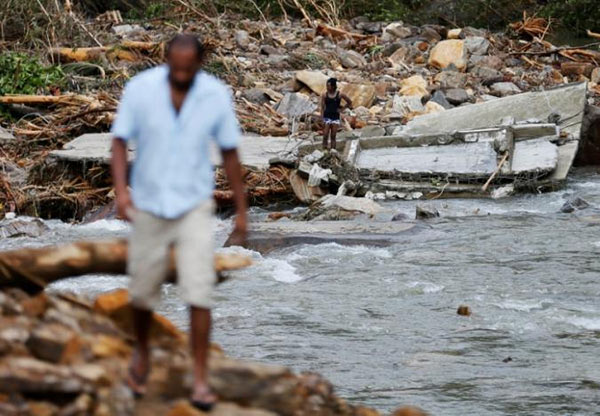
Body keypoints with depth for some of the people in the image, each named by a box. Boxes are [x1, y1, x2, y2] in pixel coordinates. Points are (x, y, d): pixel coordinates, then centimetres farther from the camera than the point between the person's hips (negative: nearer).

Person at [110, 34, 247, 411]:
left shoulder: (217, 96, -12)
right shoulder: (140, 88, -14)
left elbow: (230, 154, -1)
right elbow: (120, 142, -9)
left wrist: (242, 211, 2)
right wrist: (121, 190, -25)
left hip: (194, 207, -1)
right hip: (149, 206, 1)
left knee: (199, 292, -14)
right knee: (144, 294, 11)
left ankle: (200, 380, -7)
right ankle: (143, 352, 42)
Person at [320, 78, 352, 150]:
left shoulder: (339, 95, 0)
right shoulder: (325, 95, 2)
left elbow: (349, 102, 12)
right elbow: (322, 107, 3)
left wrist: (341, 109, 4)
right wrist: (322, 118, -5)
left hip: (335, 117, 0)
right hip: (327, 116, 0)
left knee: (333, 136, 2)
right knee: (325, 134, -12)